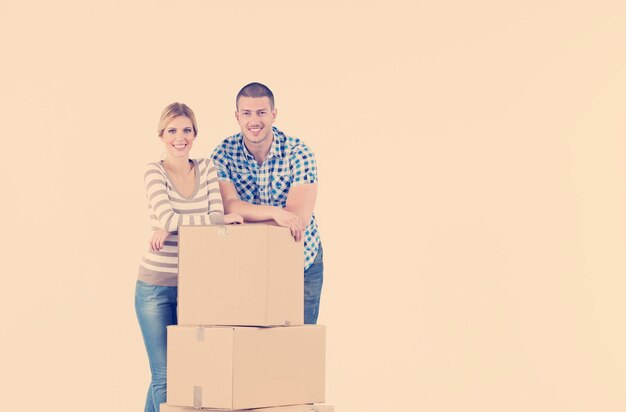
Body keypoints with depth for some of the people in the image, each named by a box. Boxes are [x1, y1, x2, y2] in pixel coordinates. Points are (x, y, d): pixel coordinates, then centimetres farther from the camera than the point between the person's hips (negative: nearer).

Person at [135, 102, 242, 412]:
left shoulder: (207, 168, 6)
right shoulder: (154, 172, -5)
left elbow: (218, 216, -5)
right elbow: (167, 219, -18)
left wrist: (172, 228, -19)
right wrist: (218, 219, -13)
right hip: (156, 286, -4)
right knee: (165, 375, -2)